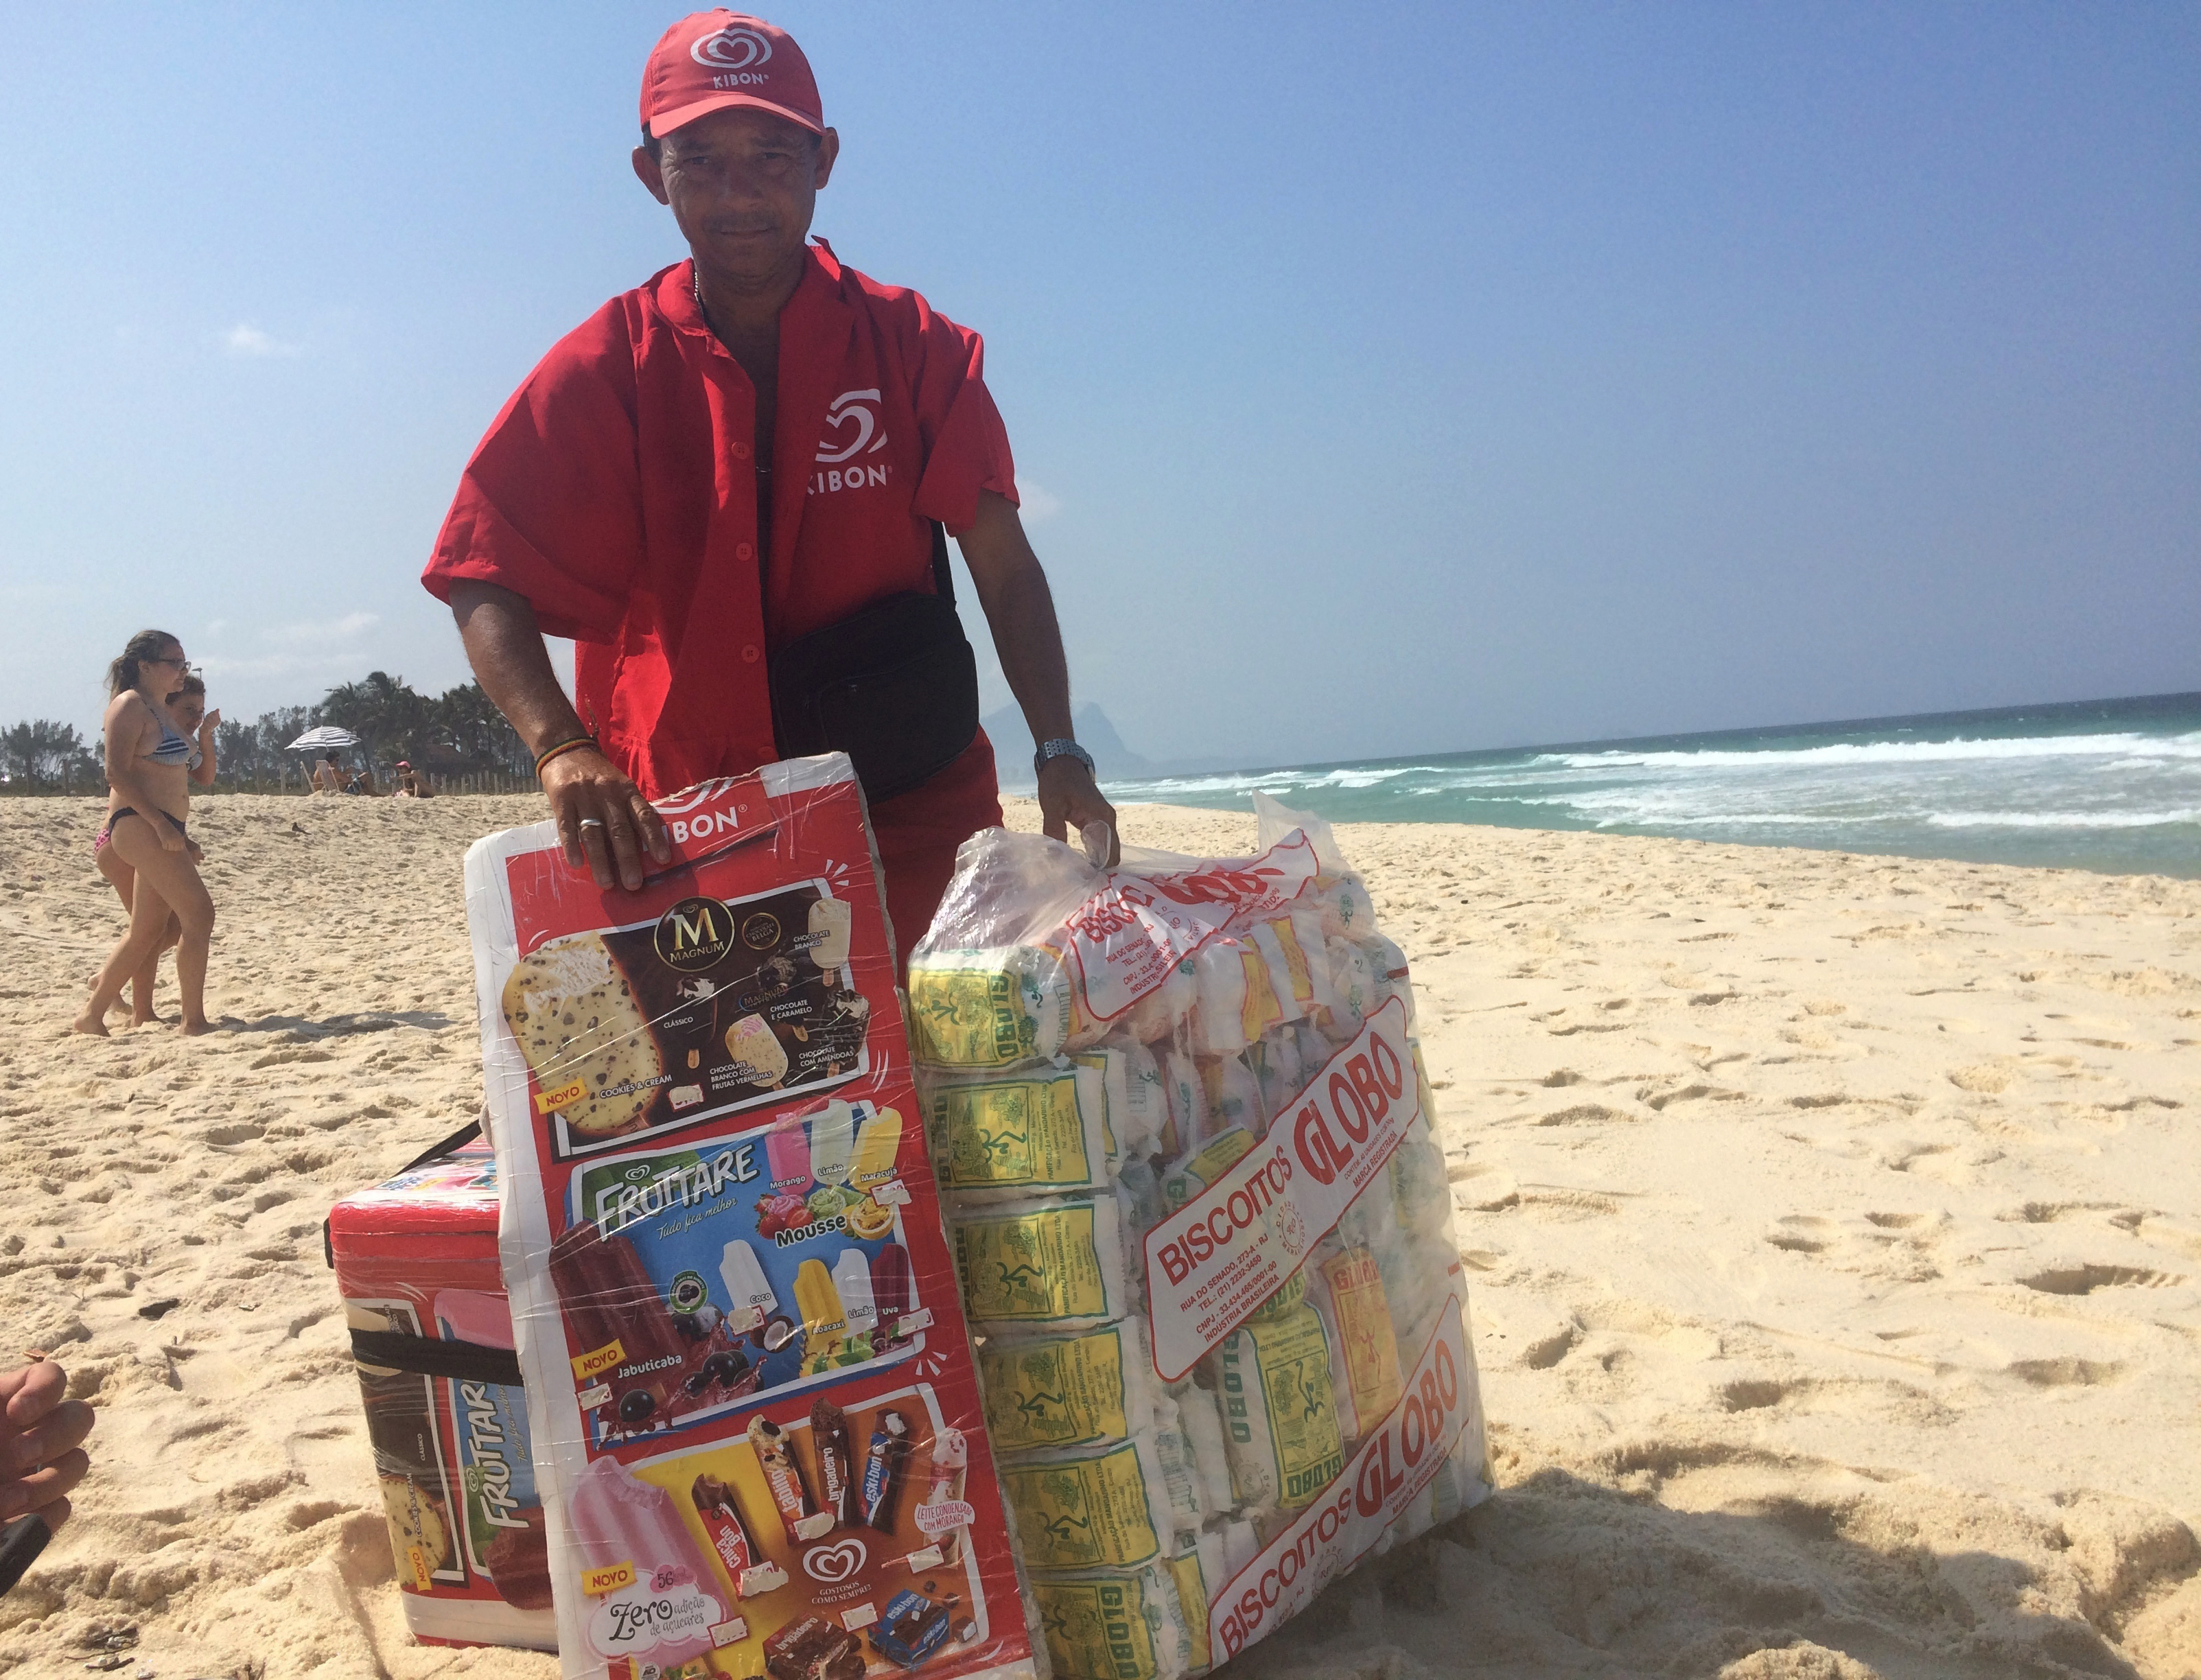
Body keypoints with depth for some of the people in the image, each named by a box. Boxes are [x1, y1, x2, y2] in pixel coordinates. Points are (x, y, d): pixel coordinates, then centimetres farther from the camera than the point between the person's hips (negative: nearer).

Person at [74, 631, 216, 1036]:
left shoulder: (161, 710, 21)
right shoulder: (129, 705, -7)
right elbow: (117, 774, -16)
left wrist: (180, 834, 21)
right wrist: (161, 825, -22)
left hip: (163, 829, 10)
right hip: (138, 825, -10)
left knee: (148, 931, 12)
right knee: (199, 913, -15)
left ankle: (93, 1015, 21)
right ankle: (194, 1021, -12)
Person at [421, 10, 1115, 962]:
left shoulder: (912, 344, 2)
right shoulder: (605, 368, 1)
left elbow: (1002, 564, -3)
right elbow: (486, 588, -4)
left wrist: (1058, 753, -15)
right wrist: (561, 749, -23)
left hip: (909, 807, 0)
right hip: (676, 830, 0)